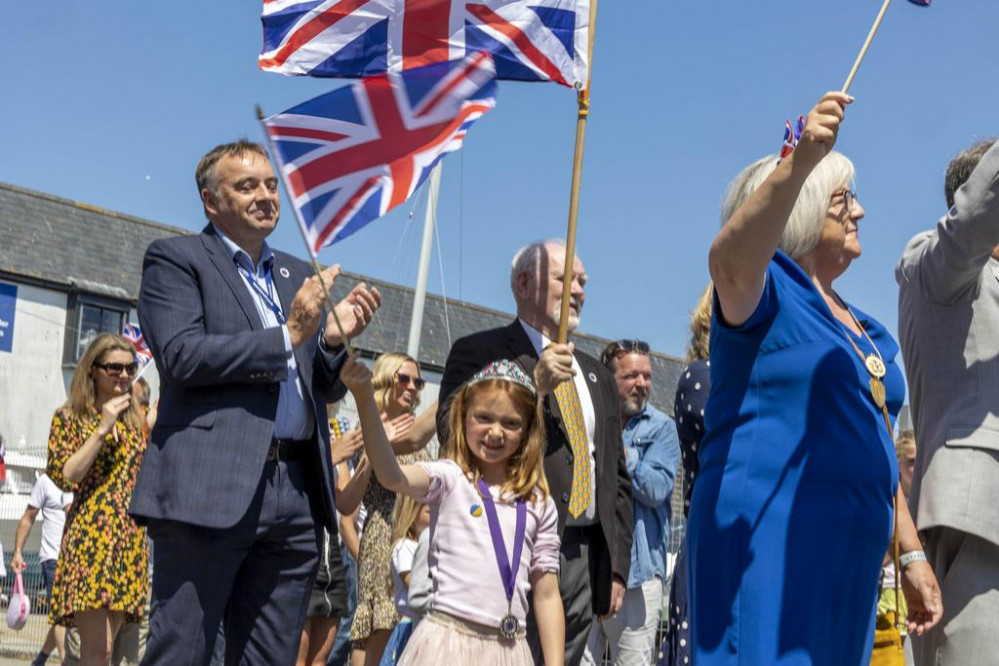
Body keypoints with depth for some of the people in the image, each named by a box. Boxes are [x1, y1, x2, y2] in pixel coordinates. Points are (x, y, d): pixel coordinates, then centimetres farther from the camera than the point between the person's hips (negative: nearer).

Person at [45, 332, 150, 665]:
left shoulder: (138, 419, 16)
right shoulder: (69, 417, 3)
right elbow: (64, 477, -9)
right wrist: (102, 429, -12)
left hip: (132, 541, 5)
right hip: (90, 536, -5)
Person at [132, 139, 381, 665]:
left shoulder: (300, 277, 22)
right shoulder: (176, 259, 5)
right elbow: (181, 356, -11)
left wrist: (333, 339, 1)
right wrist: (288, 335, -10)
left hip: (297, 495, 6)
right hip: (210, 486, -6)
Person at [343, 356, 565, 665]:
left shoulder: (540, 503, 9)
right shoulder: (449, 478, -2)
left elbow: (547, 595, 11)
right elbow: (392, 476, -23)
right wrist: (365, 398, -35)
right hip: (449, 640, -3)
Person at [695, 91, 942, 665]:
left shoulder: (868, 332, 22)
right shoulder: (763, 289, -3)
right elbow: (730, 259, -28)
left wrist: (911, 553, 19)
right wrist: (800, 161, -41)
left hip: (850, 557, 8)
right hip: (765, 543, -8)